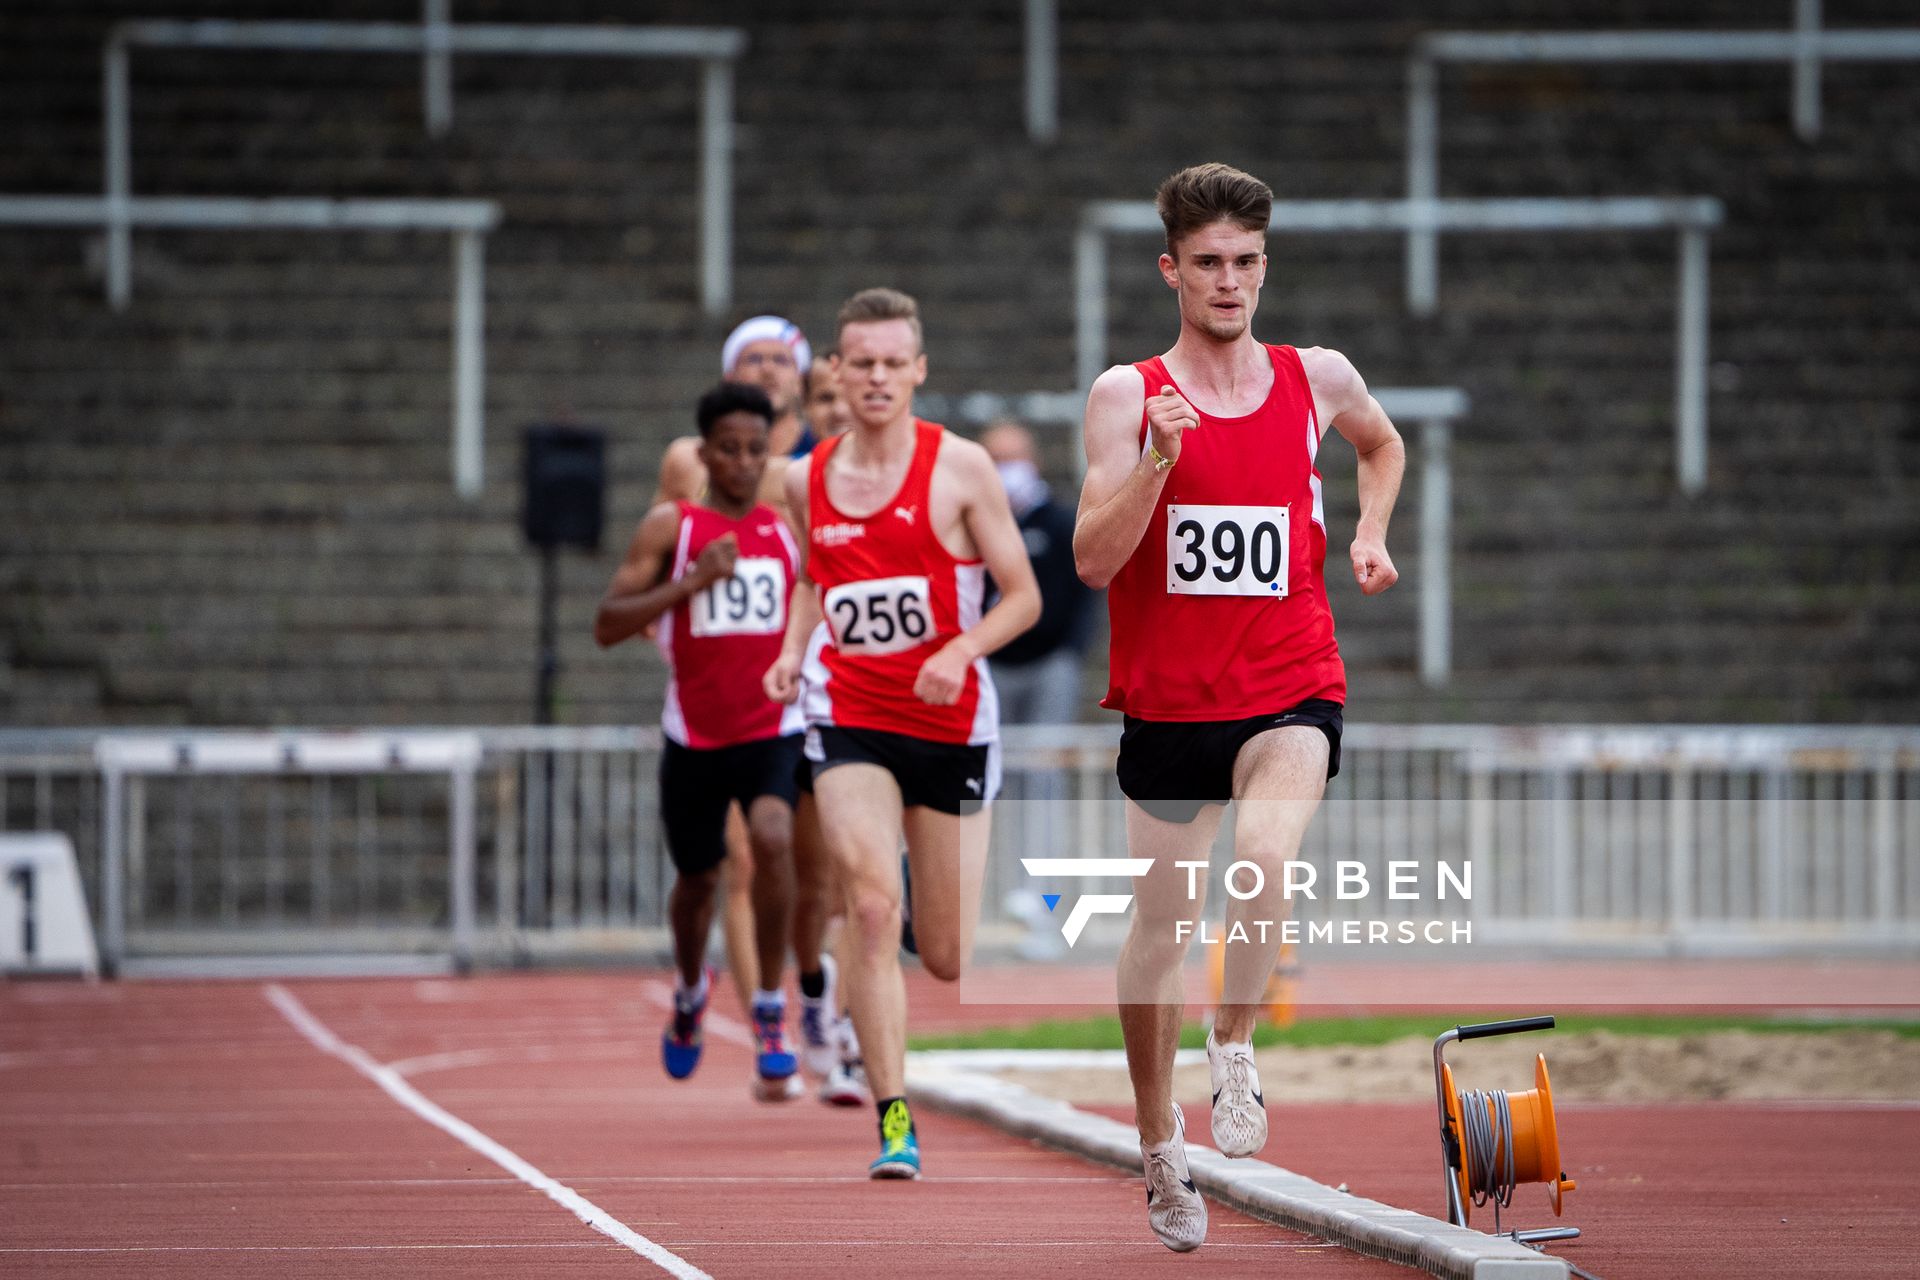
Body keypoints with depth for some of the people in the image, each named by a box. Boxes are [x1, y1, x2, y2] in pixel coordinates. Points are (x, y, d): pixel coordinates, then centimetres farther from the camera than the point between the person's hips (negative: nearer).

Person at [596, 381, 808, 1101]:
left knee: (773, 838, -27)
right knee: (697, 878, 16)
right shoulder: (670, 527, -5)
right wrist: (690, 582, -22)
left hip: (773, 729, 0)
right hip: (695, 737, 0)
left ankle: (771, 1010, -17)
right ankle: (690, 989, 49)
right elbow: (608, 626, -12)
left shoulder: (788, 529, 4)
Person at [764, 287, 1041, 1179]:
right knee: (872, 903, -22)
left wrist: (961, 650, -20)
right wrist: (791, 651, 4)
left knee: (947, 959, 4)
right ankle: (894, 1119, -20)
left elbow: (1023, 595, -2)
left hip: (950, 721, -1)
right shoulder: (808, 478, 5)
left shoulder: (959, 469, -5)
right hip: (848, 713, 1)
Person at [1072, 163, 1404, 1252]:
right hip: (1168, 699, 0)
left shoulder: (1317, 378, 4)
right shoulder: (1128, 395, -4)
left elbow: (1385, 443, 28)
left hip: (1290, 689, 0)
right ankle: (1161, 1148, 28)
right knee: (1162, 917, 9)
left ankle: (1237, 1049, -7)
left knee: (1266, 853, -31)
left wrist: (1371, 535, 13)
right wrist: (1159, 459, -24)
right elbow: (1093, 560, -12)